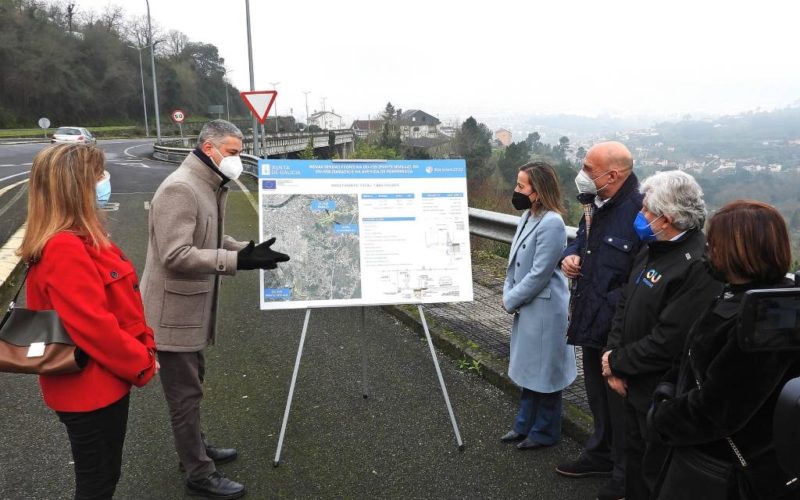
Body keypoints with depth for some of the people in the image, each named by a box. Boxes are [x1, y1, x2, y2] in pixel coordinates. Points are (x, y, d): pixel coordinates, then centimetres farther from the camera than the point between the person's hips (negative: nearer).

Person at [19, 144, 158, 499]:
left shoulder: (80, 239, 5)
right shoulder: (65, 250, -26)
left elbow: (117, 306, 11)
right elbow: (94, 327, -27)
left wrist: (144, 347, 5)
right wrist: (141, 364, -14)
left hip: (104, 381, 9)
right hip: (90, 388, -9)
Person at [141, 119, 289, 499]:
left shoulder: (211, 187, 10)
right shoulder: (179, 188, -23)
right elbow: (176, 255, -30)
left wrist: (249, 249, 4)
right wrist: (239, 261, -35)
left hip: (193, 307, 10)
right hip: (173, 311, -10)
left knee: (191, 384, 24)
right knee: (185, 393, 3)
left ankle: (195, 449, 41)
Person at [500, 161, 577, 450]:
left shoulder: (551, 223, -22)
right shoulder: (528, 216, 5)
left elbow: (539, 273, -21)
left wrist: (511, 300, -12)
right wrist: (508, 294, 2)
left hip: (544, 309, -9)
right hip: (526, 307, 9)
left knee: (543, 371, 6)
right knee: (528, 369, 20)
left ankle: (545, 432, 23)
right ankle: (525, 424, 35)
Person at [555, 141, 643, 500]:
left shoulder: (639, 211, -24)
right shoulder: (596, 206, 6)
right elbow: (581, 239, 22)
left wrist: (614, 306, -27)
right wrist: (570, 255, 1)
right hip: (591, 321, 9)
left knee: (620, 402, 8)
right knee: (597, 394, 25)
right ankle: (600, 455, 46)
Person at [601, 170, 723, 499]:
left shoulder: (699, 266, -26)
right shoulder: (651, 250, 5)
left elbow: (667, 343, -28)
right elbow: (624, 305, 9)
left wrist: (616, 361, -13)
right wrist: (613, 360, -4)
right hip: (634, 384, 8)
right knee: (635, 460, 25)